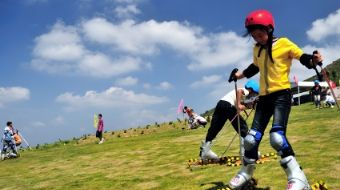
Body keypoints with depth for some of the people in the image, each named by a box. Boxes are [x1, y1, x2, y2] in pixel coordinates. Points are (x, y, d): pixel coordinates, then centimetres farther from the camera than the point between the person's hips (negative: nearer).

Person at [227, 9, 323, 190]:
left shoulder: (284, 43, -5)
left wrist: (314, 60, -24)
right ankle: (246, 172, 26)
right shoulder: (256, 50, 12)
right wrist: (241, 74, 23)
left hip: (282, 94, -6)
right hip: (264, 97, 6)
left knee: (277, 136, -25)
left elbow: (303, 58, -5)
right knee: (251, 138, 5)